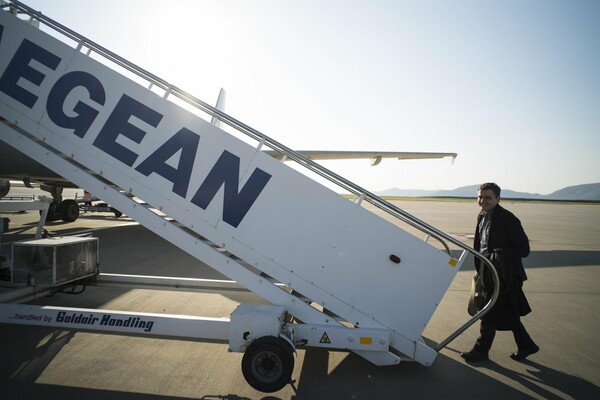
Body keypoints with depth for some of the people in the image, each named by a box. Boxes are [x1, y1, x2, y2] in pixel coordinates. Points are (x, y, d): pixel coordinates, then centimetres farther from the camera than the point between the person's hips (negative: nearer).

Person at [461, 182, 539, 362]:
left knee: (490, 315, 3)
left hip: (503, 276, -8)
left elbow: (524, 249, -18)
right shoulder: (482, 217, 8)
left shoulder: (508, 219, -18)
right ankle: (526, 346, 36)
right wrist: (480, 270, 14)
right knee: (509, 315, 19)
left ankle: (480, 351, 18)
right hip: (487, 274, 8)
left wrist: (499, 255, -27)